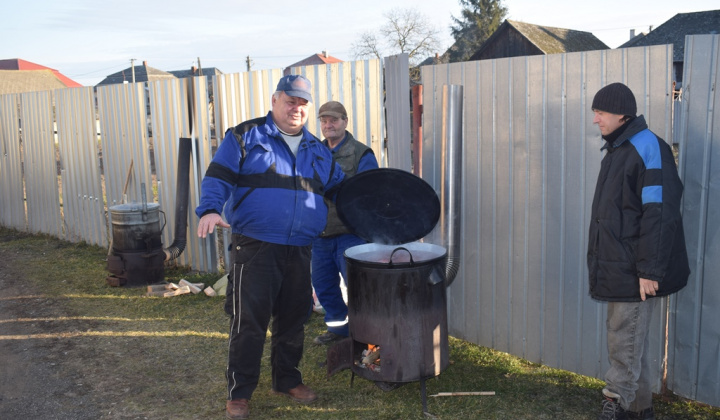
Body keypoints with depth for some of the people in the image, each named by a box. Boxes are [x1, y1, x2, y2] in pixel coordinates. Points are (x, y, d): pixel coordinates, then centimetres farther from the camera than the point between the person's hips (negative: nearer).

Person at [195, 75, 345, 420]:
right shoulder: (244, 137, 1)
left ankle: (287, 380, 32)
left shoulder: (318, 150, 16)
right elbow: (218, 177, -6)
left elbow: (341, 189, 24)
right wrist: (209, 210, -22)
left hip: (299, 252, 5)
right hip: (255, 249, -5)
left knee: (293, 321, 14)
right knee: (248, 323, -1)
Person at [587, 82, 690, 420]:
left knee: (624, 344, -5)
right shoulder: (617, 150, 15)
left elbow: (658, 215, -20)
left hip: (635, 273, -9)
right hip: (617, 267, 9)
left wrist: (650, 271, -22)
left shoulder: (648, 149, -14)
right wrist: (601, 262, 19)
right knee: (631, 344, 17)